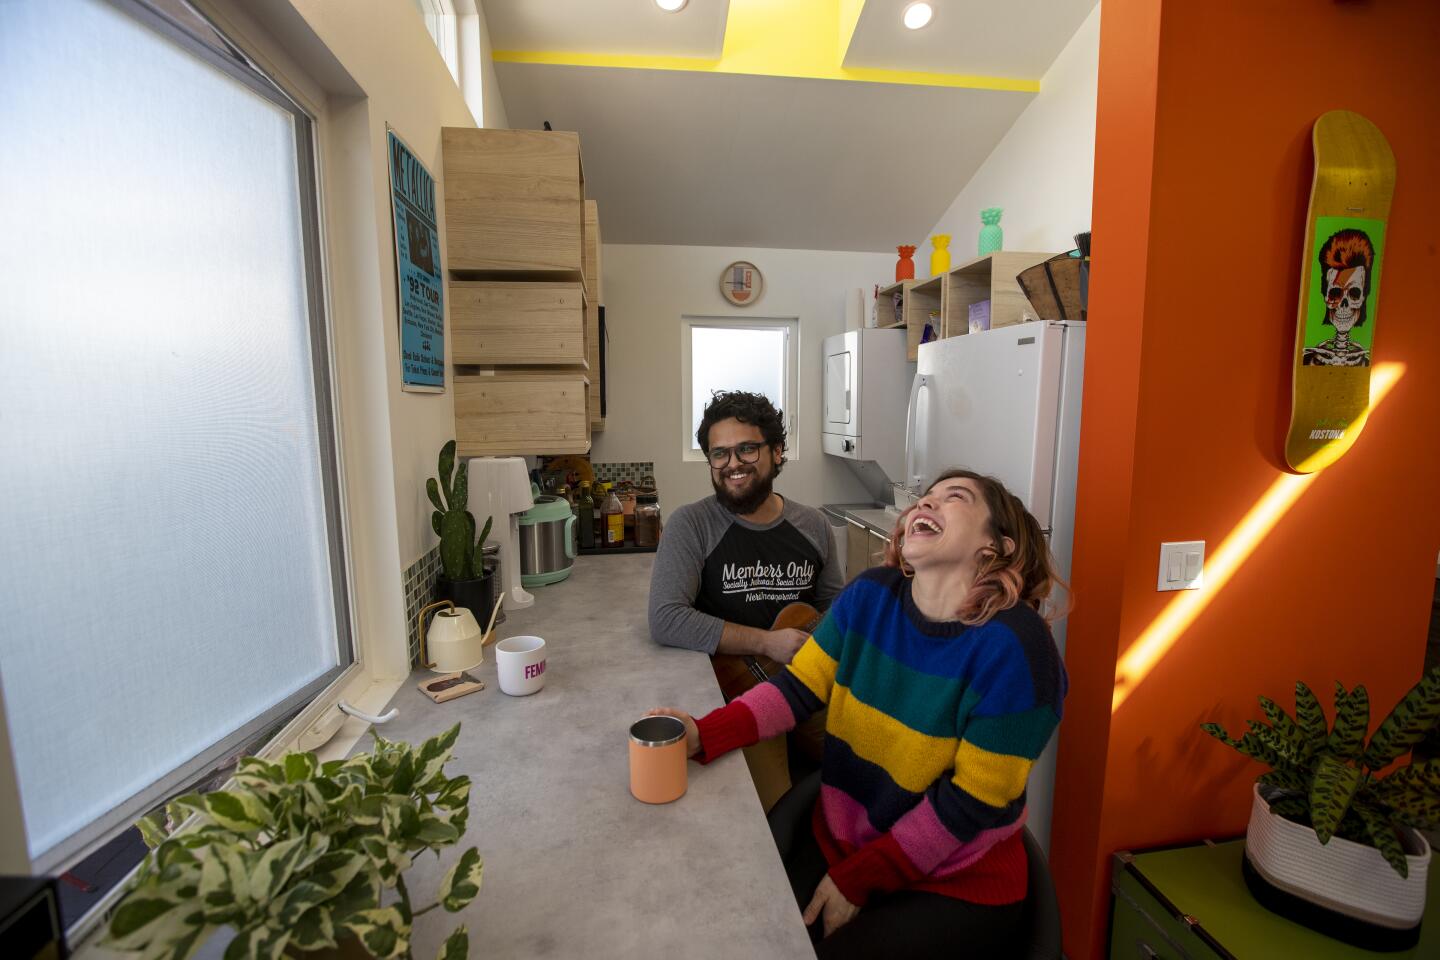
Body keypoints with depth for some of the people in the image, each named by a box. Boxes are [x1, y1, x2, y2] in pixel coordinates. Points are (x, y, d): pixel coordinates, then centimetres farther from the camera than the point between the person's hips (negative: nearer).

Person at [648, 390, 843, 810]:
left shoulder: (813, 524, 7)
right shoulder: (691, 524, -7)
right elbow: (665, 621, -17)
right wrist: (768, 642, -17)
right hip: (730, 684, -4)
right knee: (775, 816, -23)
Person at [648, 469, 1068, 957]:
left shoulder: (1013, 647, -23)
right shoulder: (870, 595, -8)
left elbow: (972, 802, -19)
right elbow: (798, 686, -8)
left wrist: (857, 879, -13)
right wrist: (704, 734, -24)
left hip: (958, 886, -3)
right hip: (837, 839, 4)